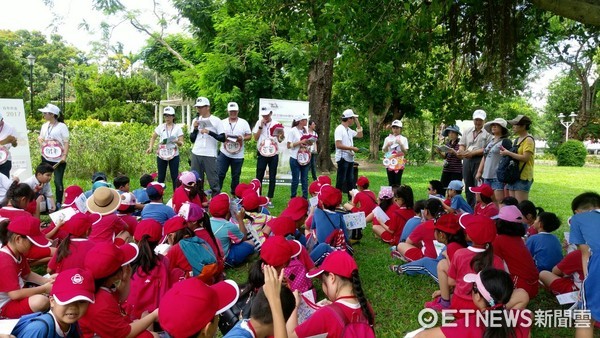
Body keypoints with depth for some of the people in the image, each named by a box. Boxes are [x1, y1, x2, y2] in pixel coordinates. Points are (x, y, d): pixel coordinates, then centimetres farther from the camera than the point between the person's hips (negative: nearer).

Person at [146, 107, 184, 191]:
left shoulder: (177, 128, 0)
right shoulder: (160, 127, 5)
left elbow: (181, 143, -2)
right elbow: (153, 138, 14)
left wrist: (178, 142, -25)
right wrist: (150, 147, -2)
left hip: (174, 156, -2)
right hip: (161, 155, 2)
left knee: (175, 177, 1)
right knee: (161, 177, 8)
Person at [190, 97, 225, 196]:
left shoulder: (216, 120, -3)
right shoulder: (196, 120, 11)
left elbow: (223, 138, -9)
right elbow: (192, 140, 13)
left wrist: (209, 132, -19)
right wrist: (195, 128, -3)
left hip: (210, 155, -5)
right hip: (196, 154, 5)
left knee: (213, 179, -4)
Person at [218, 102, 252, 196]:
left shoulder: (244, 122, 3)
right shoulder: (222, 122, 6)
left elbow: (249, 136, 3)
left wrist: (243, 138, -17)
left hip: (238, 155, 0)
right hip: (224, 153, 0)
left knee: (236, 176, 10)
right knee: (220, 174, -2)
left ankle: (234, 194, 24)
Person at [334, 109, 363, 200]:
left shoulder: (349, 130, 13)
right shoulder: (339, 129, -14)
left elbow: (360, 135, 22)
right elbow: (338, 145, -22)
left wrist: (357, 123, 14)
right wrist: (352, 148, -18)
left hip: (350, 159, 9)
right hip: (343, 158, -9)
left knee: (350, 180, 14)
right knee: (341, 181, -3)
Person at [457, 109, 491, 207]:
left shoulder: (487, 133, -2)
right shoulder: (467, 132, 17)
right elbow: (461, 145, 15)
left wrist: (473, 153, -16)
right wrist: (461, 152, -7)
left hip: (480, 160, -6)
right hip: (467, 160, 6)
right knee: (468, 185, 10)